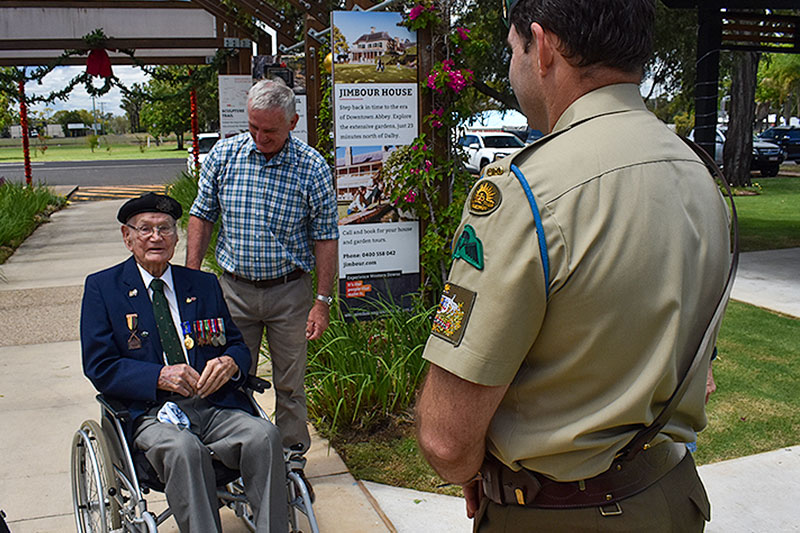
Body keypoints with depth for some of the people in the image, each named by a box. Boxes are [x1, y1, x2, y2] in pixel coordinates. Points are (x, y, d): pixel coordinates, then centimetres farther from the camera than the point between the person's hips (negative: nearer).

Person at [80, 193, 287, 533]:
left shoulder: (204, 285, 18)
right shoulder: (102, 287, 9)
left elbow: (237, 345, 20)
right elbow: (99, 367, 1)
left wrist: (230, 362, -6)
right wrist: (160, 376, -15)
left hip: (216, 407, 3)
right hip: (151, 412, -3)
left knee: (264, 435, -27)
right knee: (184, 449, -36)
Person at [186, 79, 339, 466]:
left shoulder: (312, 168, -8)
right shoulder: (223, 155, -2)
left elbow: (325, 237, -5)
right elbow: (202, 216, 6)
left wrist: (322, 301, -8)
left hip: (289, 290, -2)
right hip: (234, 288, 2)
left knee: (290, 383, 9)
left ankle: (292, 457, 26)